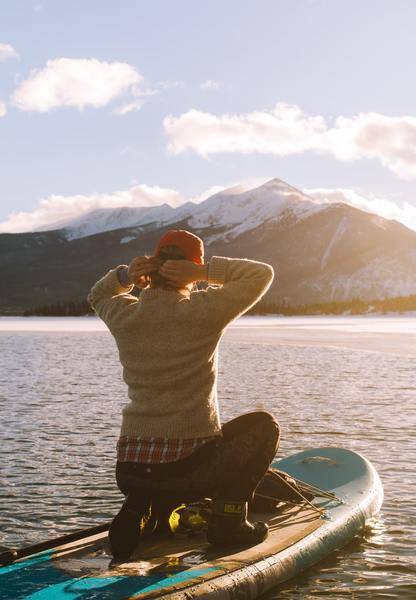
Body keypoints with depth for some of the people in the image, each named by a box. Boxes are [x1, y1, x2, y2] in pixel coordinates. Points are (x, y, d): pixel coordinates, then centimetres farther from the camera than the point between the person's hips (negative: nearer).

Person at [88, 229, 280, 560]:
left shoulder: (125, 316, 3)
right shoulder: (202, 312, -10)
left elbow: (98, 296, 28)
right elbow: (262, 273, 0)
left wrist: (125, 275, 9)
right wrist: (206, 271, -3)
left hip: (129, 472, 5)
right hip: (189, 470, -5)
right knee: (263, 425, 21)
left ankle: (139, 510, 15)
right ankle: (228, 519, 8)